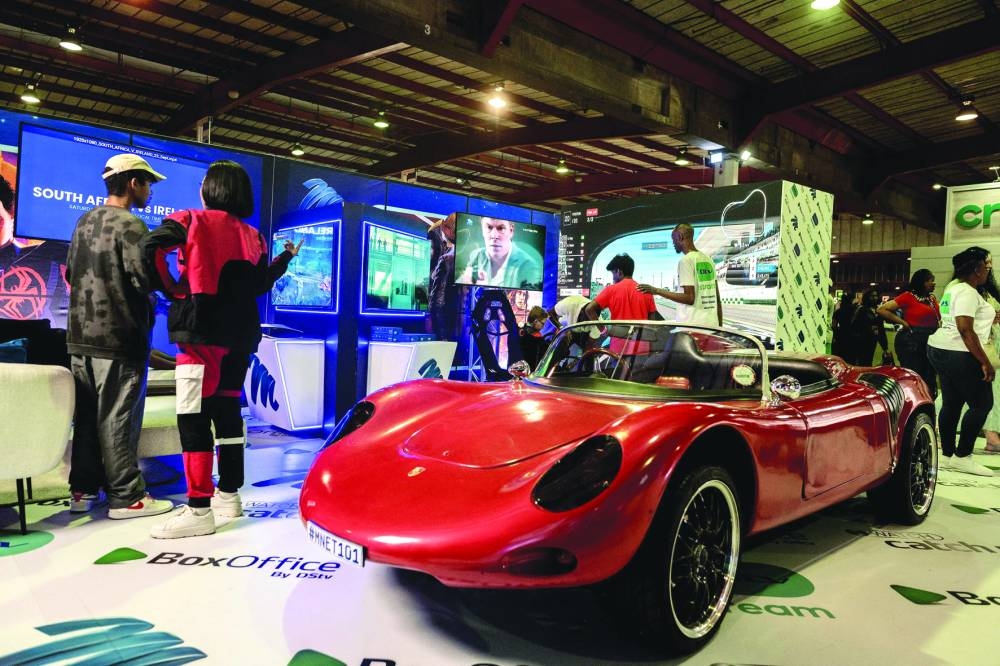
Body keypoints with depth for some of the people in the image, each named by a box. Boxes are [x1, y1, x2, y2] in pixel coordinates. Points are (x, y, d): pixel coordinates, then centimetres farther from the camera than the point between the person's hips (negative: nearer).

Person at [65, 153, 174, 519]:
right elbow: (145, 278, -22)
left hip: (81, 335, 8)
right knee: (117, 419, -3)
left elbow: (71, 273, 18)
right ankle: (126, 497, 4)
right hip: (119, 337, -8)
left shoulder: (84, 222, 13)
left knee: (87, 415, 14)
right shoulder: (130, 225, -14)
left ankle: (83, 490, 23)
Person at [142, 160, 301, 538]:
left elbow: (150, 247, -15)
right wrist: (287, 257, 27)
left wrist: (171, 289, -3)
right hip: (239, 334, 6)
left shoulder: (192, 221, 0)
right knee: (227, 410, 15)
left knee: (194, 416, -6)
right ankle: (229, 495, 23)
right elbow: (261, 284, 11)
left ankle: (199, 510, -6)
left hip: (201, 330, -6)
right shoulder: (252, 236, 12)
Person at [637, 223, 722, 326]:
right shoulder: (708, 259, 14)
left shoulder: (686, 260, -9)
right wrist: (720, 326, 20)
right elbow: (717, 298, 14)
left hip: (692, 325, -8)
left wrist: (657, 291, -10)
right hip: (712, 324, 8)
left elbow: (689, 298, -15)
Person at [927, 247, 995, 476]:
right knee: (982, 403, -2)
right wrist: (985, 362, -21)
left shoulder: (953, 286, 15)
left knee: (951, 403, 11)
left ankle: (948, 455, 15)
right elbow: (965, 330, -23)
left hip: (940, 350, 10)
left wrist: (989, 317, 28)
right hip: (959, 354, -10)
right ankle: (962, 456, 0)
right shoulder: (967, 292, -15)